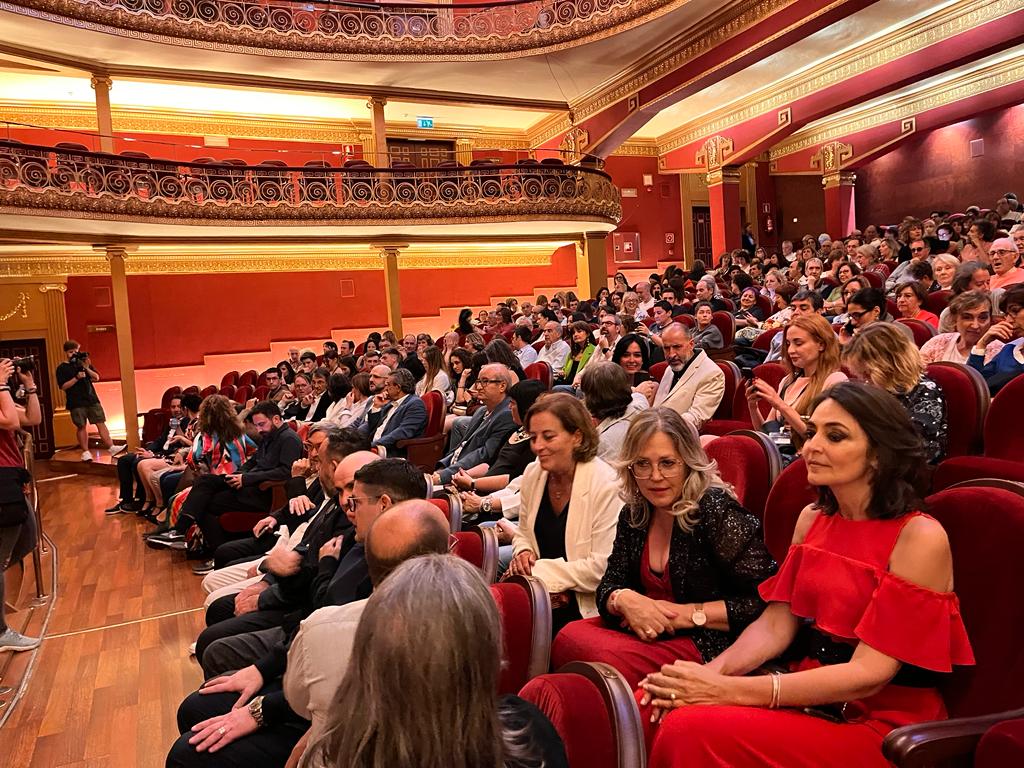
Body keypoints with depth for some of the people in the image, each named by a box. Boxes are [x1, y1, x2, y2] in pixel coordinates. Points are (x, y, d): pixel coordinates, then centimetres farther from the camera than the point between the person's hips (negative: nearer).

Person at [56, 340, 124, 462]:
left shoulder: (84, 362, 11)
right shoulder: (62, 368, 0)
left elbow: (96, 377, 5)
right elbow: (63, 386, -8)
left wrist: (87, 368, -10)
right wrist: (77, 377, -19)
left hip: (92, 399, 3)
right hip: (76, 402, -3)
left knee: (101, 423, -1)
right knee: (81, 426, 2)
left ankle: (111, 448, -2)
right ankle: (85, 452, 11)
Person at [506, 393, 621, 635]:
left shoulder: (606, 485, -17)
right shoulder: (533, 474, 3)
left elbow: (602, 568, -19)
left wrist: (540, 570, -15)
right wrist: (523, 553, -5)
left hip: (583, 605, -6)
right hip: (538, 591, 7)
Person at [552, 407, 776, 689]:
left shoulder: (716, 509, -14)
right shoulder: (634, 514, 6)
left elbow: (765, 603, -16)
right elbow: (607, 588, 9)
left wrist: (688, 614, -17)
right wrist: (624, 599, -15)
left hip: (706, 644, -6)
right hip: (646, 633, 6)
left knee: (609, 661, -29)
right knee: (568, 638, -20)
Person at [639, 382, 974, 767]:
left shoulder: (919, 537, -14)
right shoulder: (813, 519, 6)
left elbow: (869, 673, -19)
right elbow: (774, 626, 4)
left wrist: (730, 690, -26)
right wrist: (713, 672, -17)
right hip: (812, 693, 5)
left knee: (698, 733, -26)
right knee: (682, 719, -21)